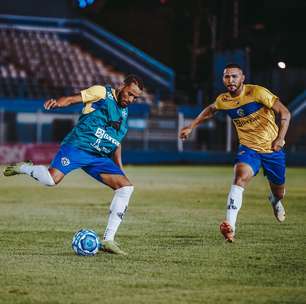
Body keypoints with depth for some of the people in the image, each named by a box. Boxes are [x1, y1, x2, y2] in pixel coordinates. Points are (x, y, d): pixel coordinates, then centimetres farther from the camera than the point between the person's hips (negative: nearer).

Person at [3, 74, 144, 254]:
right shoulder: (102, 93, 2)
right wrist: (56, 103, -24)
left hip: (100, 158, 7)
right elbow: (72, 99, -4)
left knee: (126, 187, -9)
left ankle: (108, 240, -7)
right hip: (77, 146, -7)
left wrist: (120, 169, 23)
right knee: (51, 180, -29)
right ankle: (24, 168, 7)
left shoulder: (124, 114, 22)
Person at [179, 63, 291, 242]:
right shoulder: (223, 100, -3)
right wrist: (191, 127, 18)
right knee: (241, 176, -30)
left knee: (279, 192, 14)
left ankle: (275, 201, 56)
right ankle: (230, 226, -40)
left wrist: (280, 138, -31)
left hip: (272, 149, -1)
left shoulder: (257, 92, -18)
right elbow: (210, 110, 22)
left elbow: (285, 113, -19)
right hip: (248, 148, 1)